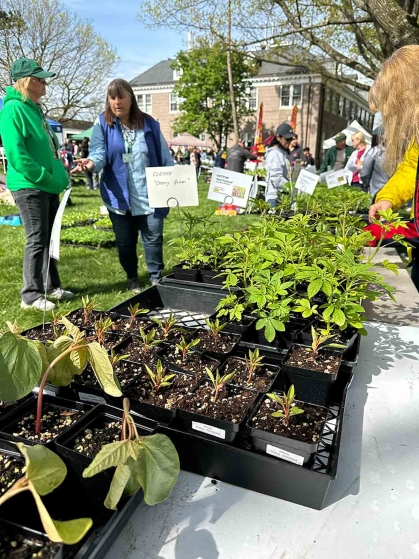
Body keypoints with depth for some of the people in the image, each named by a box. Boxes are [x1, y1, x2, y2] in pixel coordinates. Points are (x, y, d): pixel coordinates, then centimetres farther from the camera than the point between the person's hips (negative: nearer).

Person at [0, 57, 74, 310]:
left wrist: (58, 175, 11)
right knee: (37, 240, -5)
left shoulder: (34, 108, 16)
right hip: (30, 187, -9)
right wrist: (44, 177, -19)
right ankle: (31, 295, 7)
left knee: (49, 238, 14)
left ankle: (51, 286, 26)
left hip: (47, 186, 9)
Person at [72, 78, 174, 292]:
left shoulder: (149, 123, 5)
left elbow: (165, 157, 8)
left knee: (153, 238, 2)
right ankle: (132, 278, 29)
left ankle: (156, 278, 18)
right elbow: (99, 153, -9)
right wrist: (92, 162, -33)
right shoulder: (102, 124, 1)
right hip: (119, 197, 0)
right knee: (125, 242, 10)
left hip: (150, 196, 0)